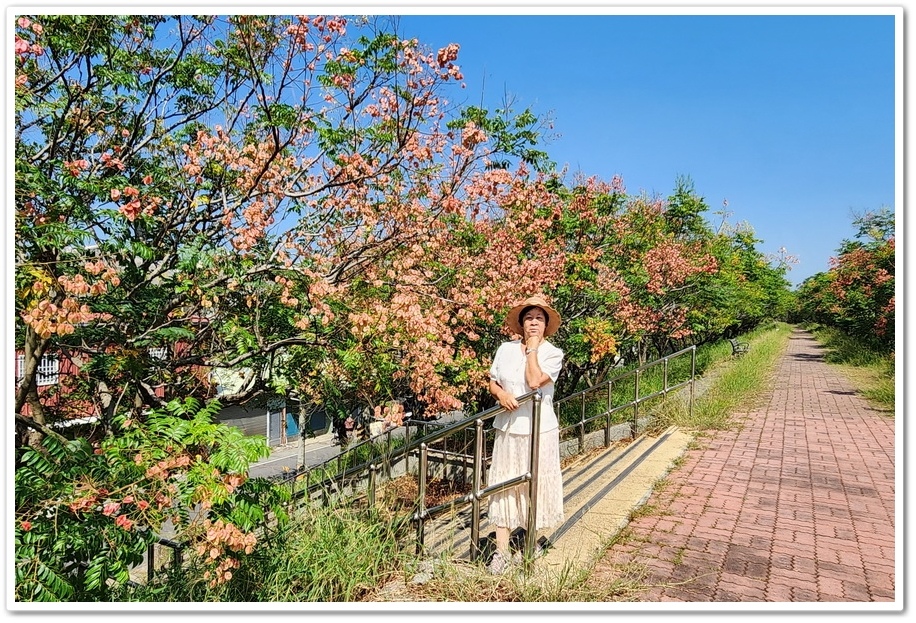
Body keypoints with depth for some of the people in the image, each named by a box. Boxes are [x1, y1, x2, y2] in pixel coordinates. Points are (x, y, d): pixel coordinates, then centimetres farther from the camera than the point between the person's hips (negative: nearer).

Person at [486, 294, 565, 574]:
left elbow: (534, 382, -21)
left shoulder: (553, 353, -5)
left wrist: (532, 348, -13)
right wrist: (501, 394, -13)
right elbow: (492, 382, 8)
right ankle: (502, 551, 12)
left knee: (535, 485, 10)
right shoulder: (505, 349, 4)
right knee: (504, 486, 3)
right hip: (508, 428, 2)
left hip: (539, 429, -2)